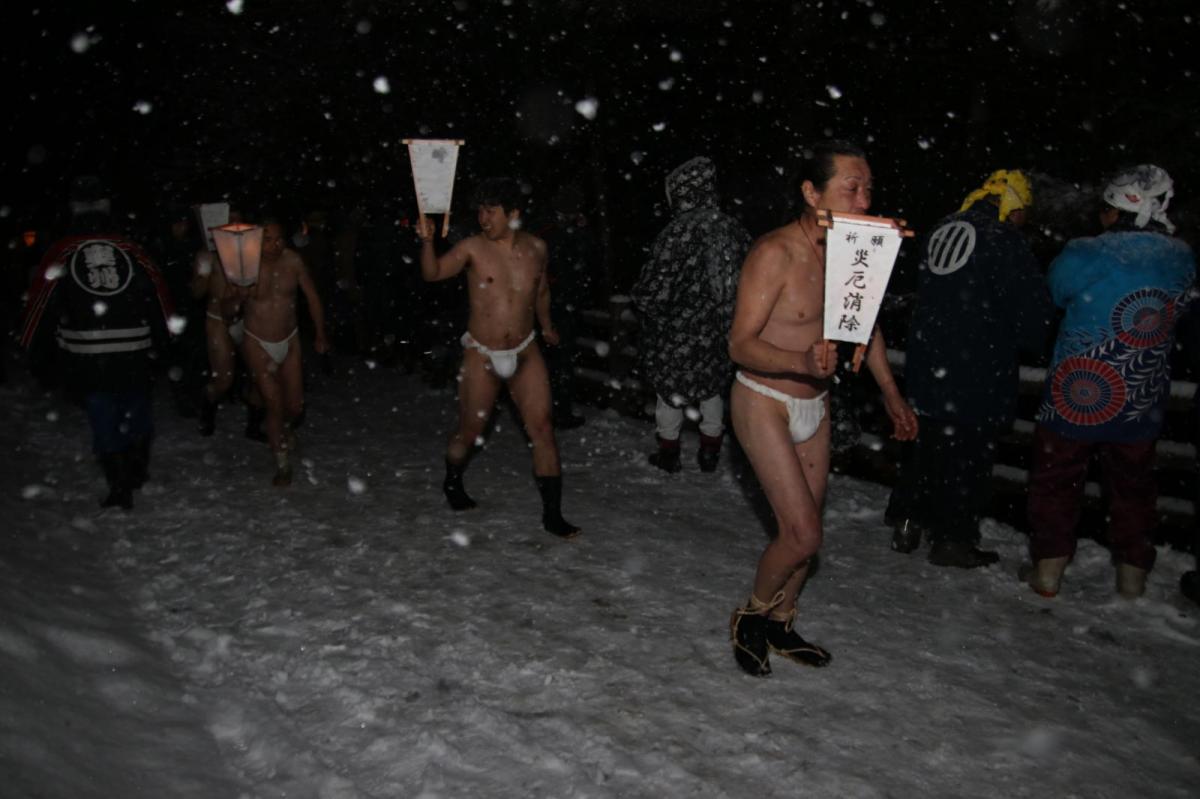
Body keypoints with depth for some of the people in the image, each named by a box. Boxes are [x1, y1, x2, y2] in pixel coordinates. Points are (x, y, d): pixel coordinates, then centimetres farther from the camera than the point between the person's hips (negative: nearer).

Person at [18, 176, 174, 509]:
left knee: (103, 419, 5)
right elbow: (158, 293, 4)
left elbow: (42, 300, -1)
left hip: (87, 356, -1)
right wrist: (161, 338, 16)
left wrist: (29, 344, 12)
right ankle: (138, 471, 31)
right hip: (134, 353, 2)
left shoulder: (62, 251, -4)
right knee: (137, 408, 20)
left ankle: (120, 489, 6)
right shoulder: (130, 249, 0)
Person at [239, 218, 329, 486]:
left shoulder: (292, 260, -9)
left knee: (295, 406, 6)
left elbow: (312, 296, 4)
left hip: (289, 341, 3)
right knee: (275, 406, -6)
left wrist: (320, 335, 7)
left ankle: (286, 431, 43)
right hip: (258, 344, -3)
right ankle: (283, 467, 11)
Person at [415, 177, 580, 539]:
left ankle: (552, 515, 4)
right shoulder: (473, 247, -10)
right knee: (469, 431, 12)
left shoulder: (536, 248, -1)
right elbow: (432, 273, -21)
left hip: (525, 353, 2)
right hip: (482, 356, -2)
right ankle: (452, 482, 43)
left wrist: (546, 326, 29)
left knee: (542, 430, -4)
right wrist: (427, 241, -38)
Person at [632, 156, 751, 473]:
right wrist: (723, 311, 15)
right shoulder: (734, 229, -5)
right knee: (713, 389, 20)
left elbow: (653, 292, -20)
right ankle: (710, 452, 30)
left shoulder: (678, 232, -22)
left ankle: (669, 454, 27)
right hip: (719, 331, 5)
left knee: (669, 390, 14)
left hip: (677, 332, -5)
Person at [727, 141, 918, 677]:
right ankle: (750, 616, 15)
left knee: (805, 528, 13)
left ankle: (779, 624, 33)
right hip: (764, 403, -7)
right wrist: (803, 362, -41)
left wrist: (891, 393, 20)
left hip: (815, 404, 7)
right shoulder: (775, 253, -22)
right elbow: (740, 344, -25)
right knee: (803, 534, -11)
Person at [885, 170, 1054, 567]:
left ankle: (908, 523, 26)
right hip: (977, 378, -7)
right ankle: (953, 539, 14)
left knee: (925, 446, 18)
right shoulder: (1005, 244, -16)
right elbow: (1034, 312, -15)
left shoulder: (942, 231, 8)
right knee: (968, 457, 4)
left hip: (926, 368, 7)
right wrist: (1032, 344, 5)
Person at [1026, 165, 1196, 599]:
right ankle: (1133, 573, 27)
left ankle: (1048, 568, 14)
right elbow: (1185, 325, 10)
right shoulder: (1183, 262, -3)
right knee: (1132, 486, 19)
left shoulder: (1084, 256, -18)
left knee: (1056, 481, 12)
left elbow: (1048, 297, -2)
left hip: (1075, 398, -4)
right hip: (1142, 406, 4)